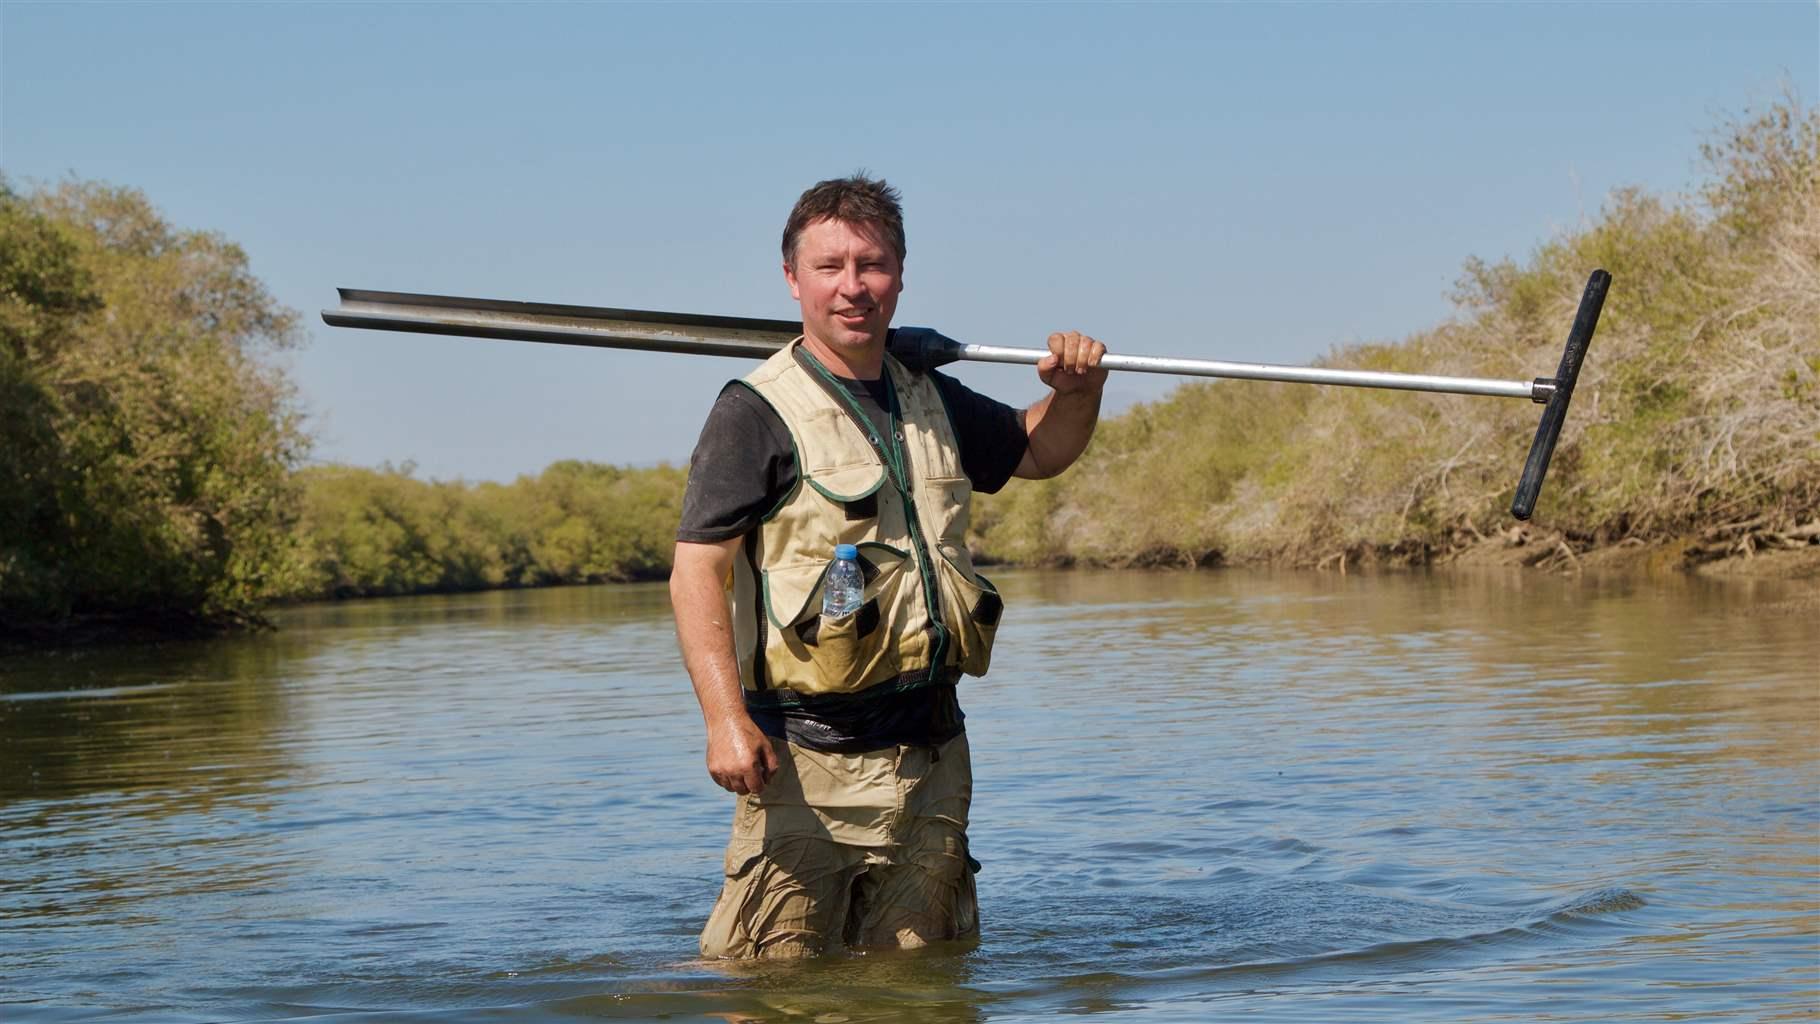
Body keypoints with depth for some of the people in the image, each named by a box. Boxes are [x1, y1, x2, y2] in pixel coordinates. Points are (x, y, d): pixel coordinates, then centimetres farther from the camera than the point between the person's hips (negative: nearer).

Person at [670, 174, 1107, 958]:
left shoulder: (933, 402, 15)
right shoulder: (755, 413, -6)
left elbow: (1037, 452, 33)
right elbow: (697, 571, -12)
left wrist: (1076, 392, 10)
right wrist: (725, 717, -24)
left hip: (933, 754, 6)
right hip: (806, 755, -6)